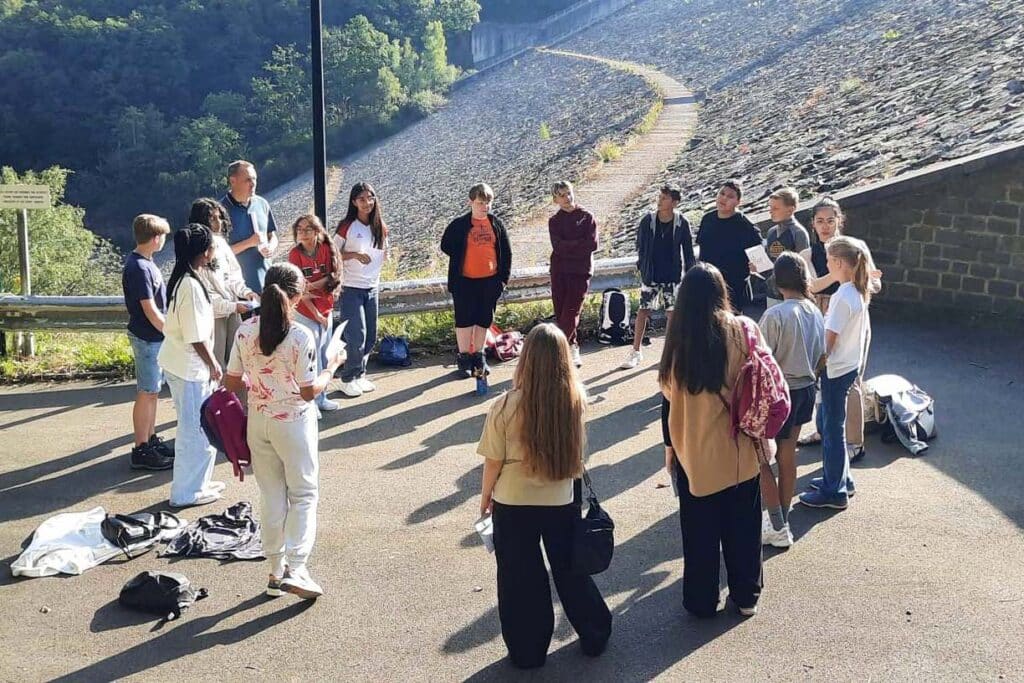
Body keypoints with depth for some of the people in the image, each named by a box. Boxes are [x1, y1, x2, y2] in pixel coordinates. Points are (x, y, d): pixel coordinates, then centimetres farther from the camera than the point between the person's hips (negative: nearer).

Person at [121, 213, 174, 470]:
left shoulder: (145, 263, 9)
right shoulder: (139, 269, -21)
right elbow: (150, 311, -21)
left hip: (156, 336, 9)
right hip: (147, 338, -9)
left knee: (152, 391, 17)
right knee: (146, 393, -3)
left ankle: (151, 440, 27)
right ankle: (141, 451, 4)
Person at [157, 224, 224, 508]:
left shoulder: (182, 279, 7)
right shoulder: (192, 286, -23)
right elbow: (196, 337, -22)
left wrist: (210, 361, 18)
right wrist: (213, 364, -9)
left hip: (178, 362, 10)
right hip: (189, 367, -10)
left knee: (199, 427, 20)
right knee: (195, 429, 2)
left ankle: (197, 482, 31)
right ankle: (186, 492, 12)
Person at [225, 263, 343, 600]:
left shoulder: (245, 331, -5)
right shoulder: (300, 336, -19)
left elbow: (232, 382, 1)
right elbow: (309, 392, -15)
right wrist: (331, 368, 1)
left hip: (258, 421, 5)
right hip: (293, 423, -5)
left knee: (271, 494, 14)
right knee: (303, 494, 9)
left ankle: (276, 571, 22)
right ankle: (295, 569, 0)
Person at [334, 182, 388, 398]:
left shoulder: (379, 227, 5)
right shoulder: (347, 227, -9)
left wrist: (386, 252, -1)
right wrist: (355, 255, -19)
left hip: (372, 288, 6)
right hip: (351, 288, -5)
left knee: (370, 337, 10)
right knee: (356, 336, -7)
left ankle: (360, 375, 24)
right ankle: (348, 379, 6)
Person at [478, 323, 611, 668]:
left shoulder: (506, 407, -20)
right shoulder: (575, 400, -14)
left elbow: (494, 461, -9)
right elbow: (576, 450, 2)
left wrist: (485, 497, 6)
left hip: (514, 505, -2)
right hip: (562, 501, 3)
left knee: (520, 580, 14)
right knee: (570, 569, 22)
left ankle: (528, 650, 27)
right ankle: (595, 636, 36)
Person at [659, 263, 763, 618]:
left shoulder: (680, 338, -13)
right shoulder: (745, 330, -11)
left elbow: (671, 395, -7)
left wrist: (671, 445, 5)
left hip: (695, 452, -1)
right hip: (740, 450, 1)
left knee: (700, 529, 14)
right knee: (743, 525, 17)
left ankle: (702, 600, 26)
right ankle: (746, 596, 31)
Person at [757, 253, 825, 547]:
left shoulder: (775, 316, -23)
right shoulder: (816, 314, 0)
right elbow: (820, 357, 9)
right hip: (805, 390, 7)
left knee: (759, 459, 6)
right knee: (787, 456, 17)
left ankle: (777, 528, 8)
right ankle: (782, 519, 28)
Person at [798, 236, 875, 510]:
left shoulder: (842, 297, -22)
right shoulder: (859, 293, 5)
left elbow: (828, 341, -19)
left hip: (836, 369, -9)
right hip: (850, 365, 9)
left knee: (833, 429, 2)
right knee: (827, 423, 20)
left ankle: (834, 492, 12)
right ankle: (839, 478, 32)